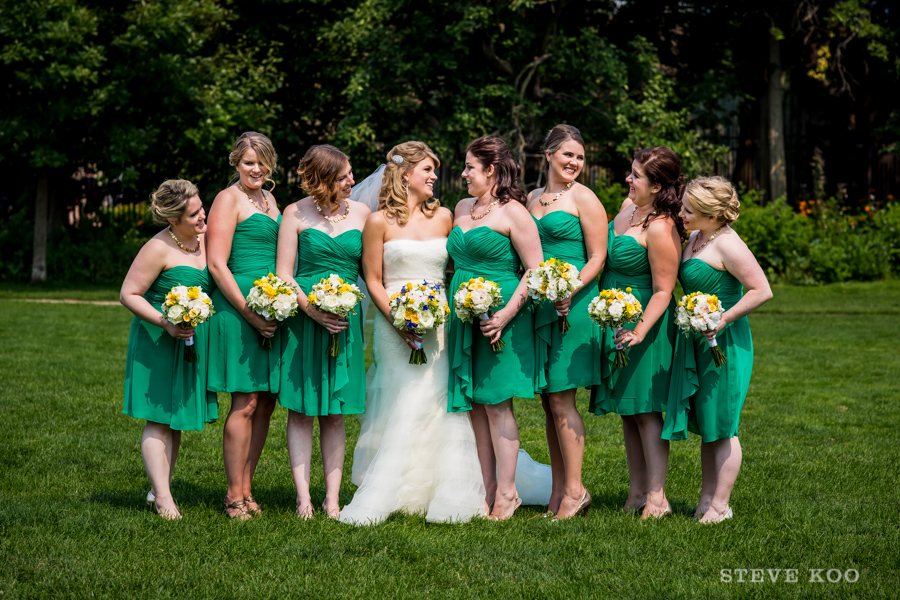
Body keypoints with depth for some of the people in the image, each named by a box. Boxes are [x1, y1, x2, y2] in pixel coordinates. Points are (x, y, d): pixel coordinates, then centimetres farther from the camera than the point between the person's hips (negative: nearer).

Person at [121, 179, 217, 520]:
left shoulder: (205, 237, 3)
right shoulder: (159, 248, -17)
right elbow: (128, 294, -13)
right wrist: (165, 322, -23)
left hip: (195, 341, 7)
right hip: (159, 342, -7)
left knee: (177, 418, 11)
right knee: (160, 419, -6)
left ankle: (160, 489, 20)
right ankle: (163, 499, -7)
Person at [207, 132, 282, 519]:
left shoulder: (268, 198, 20)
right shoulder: (228, 199, -4)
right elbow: (217, 264, -11)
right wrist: (250, 313, -16)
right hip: (239, 305, -8)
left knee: (266, 402, 6)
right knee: (246, 402, -8)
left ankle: (246, 489, 14)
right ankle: (234, 497, -2)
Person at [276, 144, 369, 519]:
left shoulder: (361, 213, 8)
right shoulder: (296, 214, -1)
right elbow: (284, 275, -3)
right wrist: (314, 311, -14)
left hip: (346, 320, 2)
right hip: (303, 318, -2)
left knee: (335, 413, 5)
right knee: (301, 411, -1)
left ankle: (332, 499, 7)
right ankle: (304, 498, 2)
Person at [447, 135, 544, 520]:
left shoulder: (512, 212, -7)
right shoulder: (463, 208, 15)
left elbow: (535, 270, -11)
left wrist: (508, 312, -19)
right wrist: (449, 303, 13)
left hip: (499, 319, -7)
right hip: (465, 319, 7)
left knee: (496, 402, -6)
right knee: (475, 406, 6)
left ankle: (506, 492, 1)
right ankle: (488, 492, 11)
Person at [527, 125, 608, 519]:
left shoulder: (583, 199, -4)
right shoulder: (533, 198, 16)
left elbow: (597, 257, -8)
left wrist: (570, 291, -22)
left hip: (572, 307, -7)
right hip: (539, 306, 7)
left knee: (561, 399, -8)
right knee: (547, 400, 8)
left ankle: (575, 489, -1)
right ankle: (558, 490, 15)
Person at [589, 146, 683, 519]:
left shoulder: (660, 229, -20)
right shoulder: (629, 206, 6)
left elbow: (662, 292, -20)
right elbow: (607, 257, 22)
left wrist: (641, 331, -30)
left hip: (644, 323, -9)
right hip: (615, 322, 9)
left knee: (645, 410, -6)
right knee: (626, 410, 11)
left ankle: (657, 497, 0)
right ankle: (636, 494, 18)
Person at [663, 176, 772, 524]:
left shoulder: (727, 245, -16)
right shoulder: (696, 238, 11)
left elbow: (762, 291, -21)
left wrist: (722, 320, -21)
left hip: (724, 340, -9)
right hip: (697, 342, 9)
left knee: (720, 425, -1)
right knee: (705, 425, 14)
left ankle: (721, 504, 7)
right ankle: (706, 498, 21)